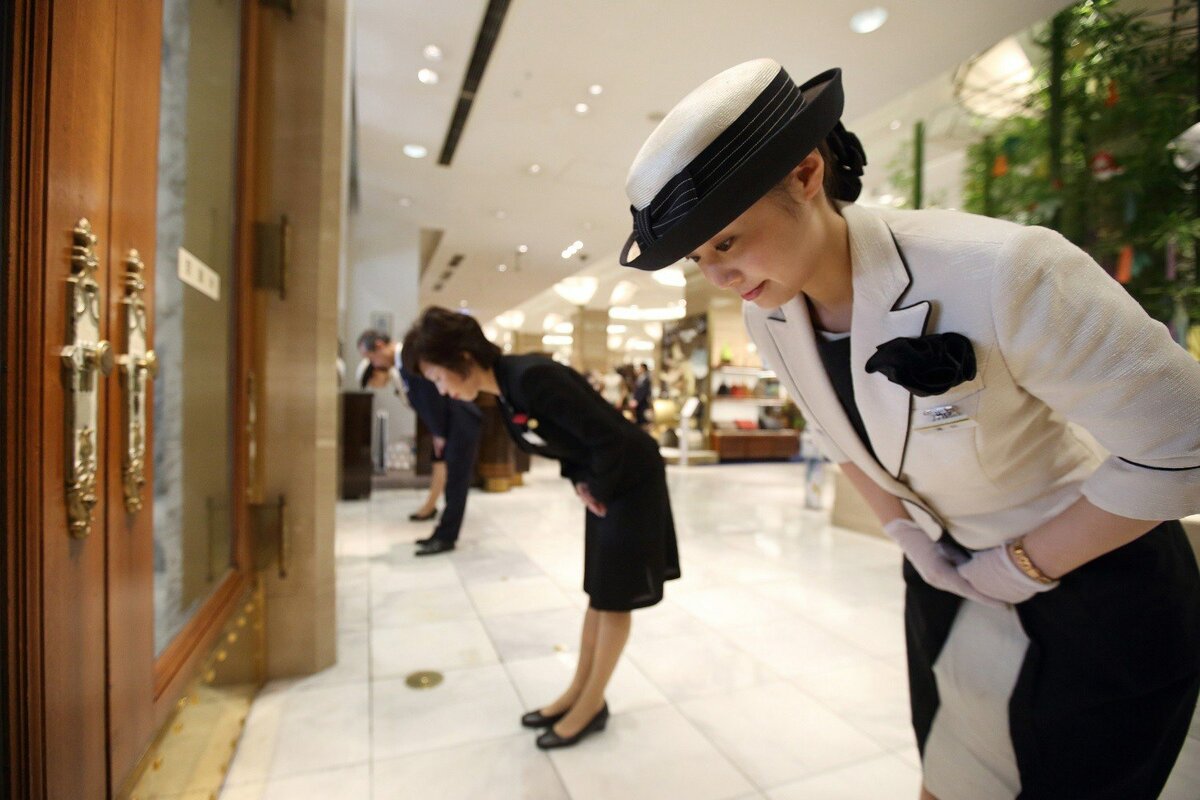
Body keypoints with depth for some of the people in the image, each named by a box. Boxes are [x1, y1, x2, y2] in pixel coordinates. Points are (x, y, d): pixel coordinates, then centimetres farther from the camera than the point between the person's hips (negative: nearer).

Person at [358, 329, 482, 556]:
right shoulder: (403, 363, 13)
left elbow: (431, 397, -20)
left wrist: (439, 434, -12)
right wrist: (437, 434, 9)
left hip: (462, 423, -10)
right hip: (452, 425, 10)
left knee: (455, 483, -3)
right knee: (454, 482, 13)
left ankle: (446, 538, 5)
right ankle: (444, 534, 21)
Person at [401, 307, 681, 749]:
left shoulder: (533, 378, -29)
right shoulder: (505, 392, 0)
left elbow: (608, 436, -28)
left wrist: (598, 489, -13)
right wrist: (580, 482, 1)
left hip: (633, 479, -8)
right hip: (604, 481, 9)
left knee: (613, 598, 4)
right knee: (598, 593, 17)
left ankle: (593, 705, 20)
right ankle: (578, 691, 30)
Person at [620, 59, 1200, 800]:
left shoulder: (999, 272, -33)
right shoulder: (767, 318, -13)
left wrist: (1020, 567, -15)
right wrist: (903, 529, -1)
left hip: (1101, 576, -5)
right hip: (949, 569, 5)